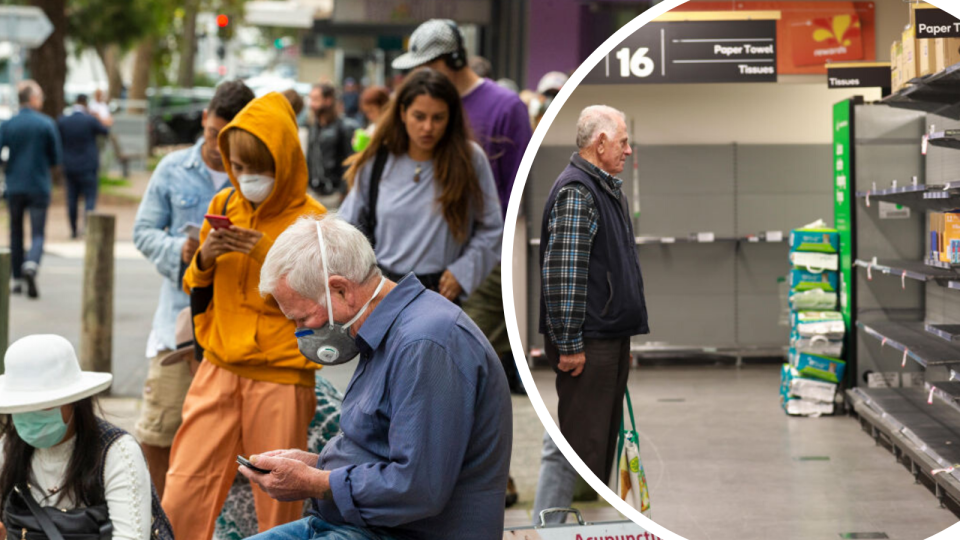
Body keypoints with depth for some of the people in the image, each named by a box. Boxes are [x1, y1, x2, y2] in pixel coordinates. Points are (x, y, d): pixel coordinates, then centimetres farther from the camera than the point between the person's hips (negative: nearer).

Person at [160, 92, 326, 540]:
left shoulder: (309, 221, -4)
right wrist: (204, 258, -4)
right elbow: (196, 289, 18)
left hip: (280, 377, -4)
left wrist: (266, 254, -18)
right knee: (183, 492, -2)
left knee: (278, 502, 1)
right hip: (219, 369, 4)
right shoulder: (223, 206, 10)